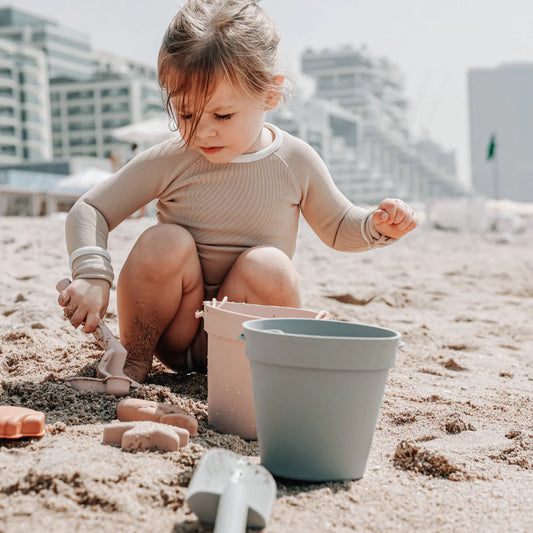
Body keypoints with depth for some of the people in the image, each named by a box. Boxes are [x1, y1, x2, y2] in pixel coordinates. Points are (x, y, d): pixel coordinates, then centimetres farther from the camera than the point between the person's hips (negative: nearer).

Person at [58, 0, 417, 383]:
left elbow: (338, 229, 10)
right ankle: (133, 360, -7)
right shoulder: (167, 164, -11)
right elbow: (89, 211, -5)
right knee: (165, 242, -27)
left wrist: (377, 227, -12)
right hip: (176, 334, 0)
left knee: (268, 265, -29)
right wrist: (92, 276, -23)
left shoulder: (295, 163, -6)